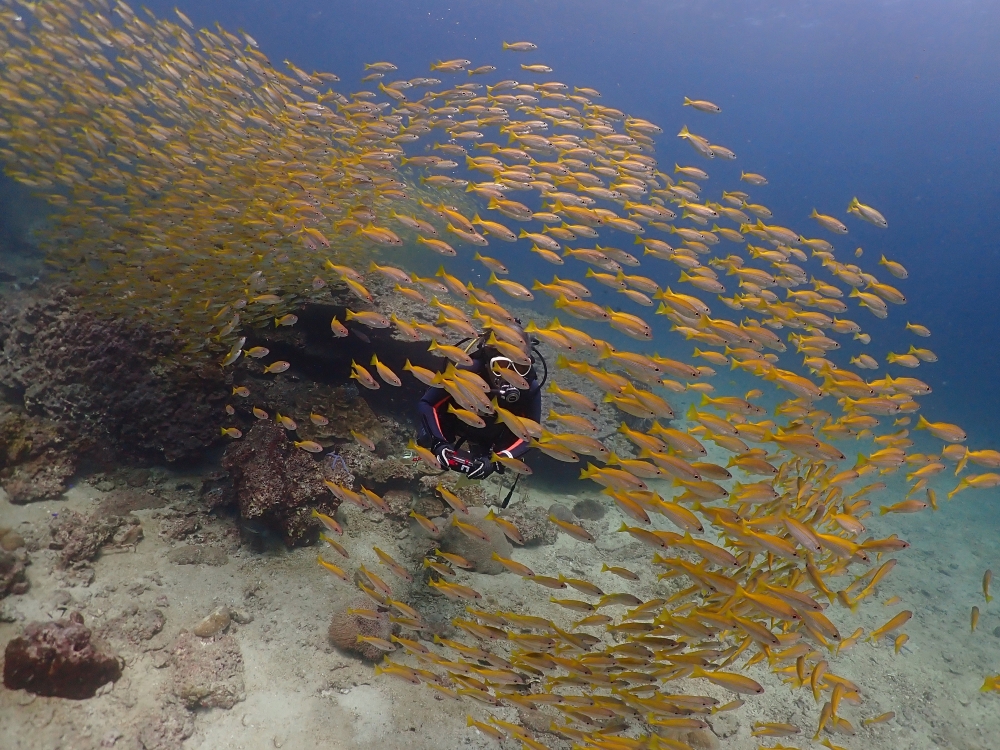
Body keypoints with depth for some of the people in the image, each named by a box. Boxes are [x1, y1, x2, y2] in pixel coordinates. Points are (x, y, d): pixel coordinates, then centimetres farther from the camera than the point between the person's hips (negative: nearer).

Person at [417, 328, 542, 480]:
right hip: (453, 421, -1)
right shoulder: (468, 372, -45)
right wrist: (438, 444, -47)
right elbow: (427, 404, -34)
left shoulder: (530, 388, -39)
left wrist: (496, 461, -45)